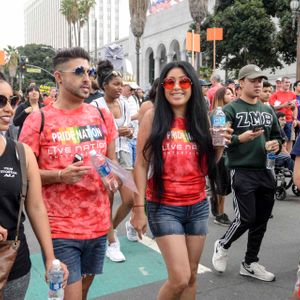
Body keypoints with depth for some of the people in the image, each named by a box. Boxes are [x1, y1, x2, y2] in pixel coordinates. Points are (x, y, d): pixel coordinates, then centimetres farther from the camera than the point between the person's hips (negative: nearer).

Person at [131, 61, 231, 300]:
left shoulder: (201, 118, 3)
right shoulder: (153, 117, -7)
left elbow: (207, 166, 8)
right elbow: (142, 164, -7)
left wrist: (220, 146, -10)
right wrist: (139, 208, -9)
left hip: (198, 206, 4)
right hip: (164, 207, -4)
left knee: (191, 276, 14)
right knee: (180, 278, -8)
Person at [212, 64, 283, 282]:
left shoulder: (268, 111, 13)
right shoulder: (230, 109, -5)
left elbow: (278, 136, 21)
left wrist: (276, 145, -1)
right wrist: (240, 138, -26)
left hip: (265, 172, 6)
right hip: (241, 172, -6)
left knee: (261, 220, 10)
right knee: (245, 219, -7)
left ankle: (250, 264, 25)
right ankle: (223, 246, 23)